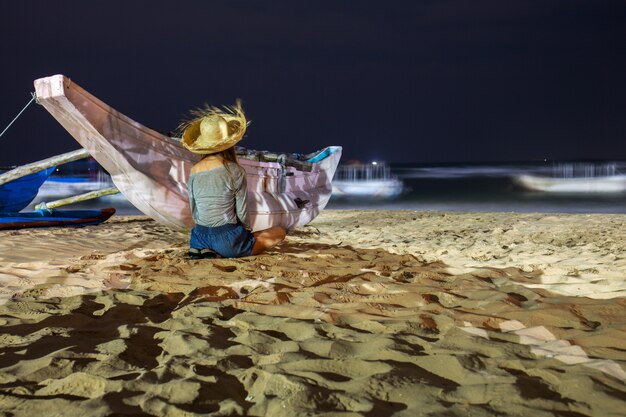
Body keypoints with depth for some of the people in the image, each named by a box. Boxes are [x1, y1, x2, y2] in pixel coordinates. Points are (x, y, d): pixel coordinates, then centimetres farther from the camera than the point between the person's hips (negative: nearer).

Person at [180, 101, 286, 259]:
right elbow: (242, 214, -8)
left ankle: (204, 249, 9)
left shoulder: (194, 170, 1)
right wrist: (247, 232, 11)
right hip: (227, 240, -7)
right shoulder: (235, 171, -14)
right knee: (279, 232, 14)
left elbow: (194, 212, 8)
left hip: (200, 237, 7)